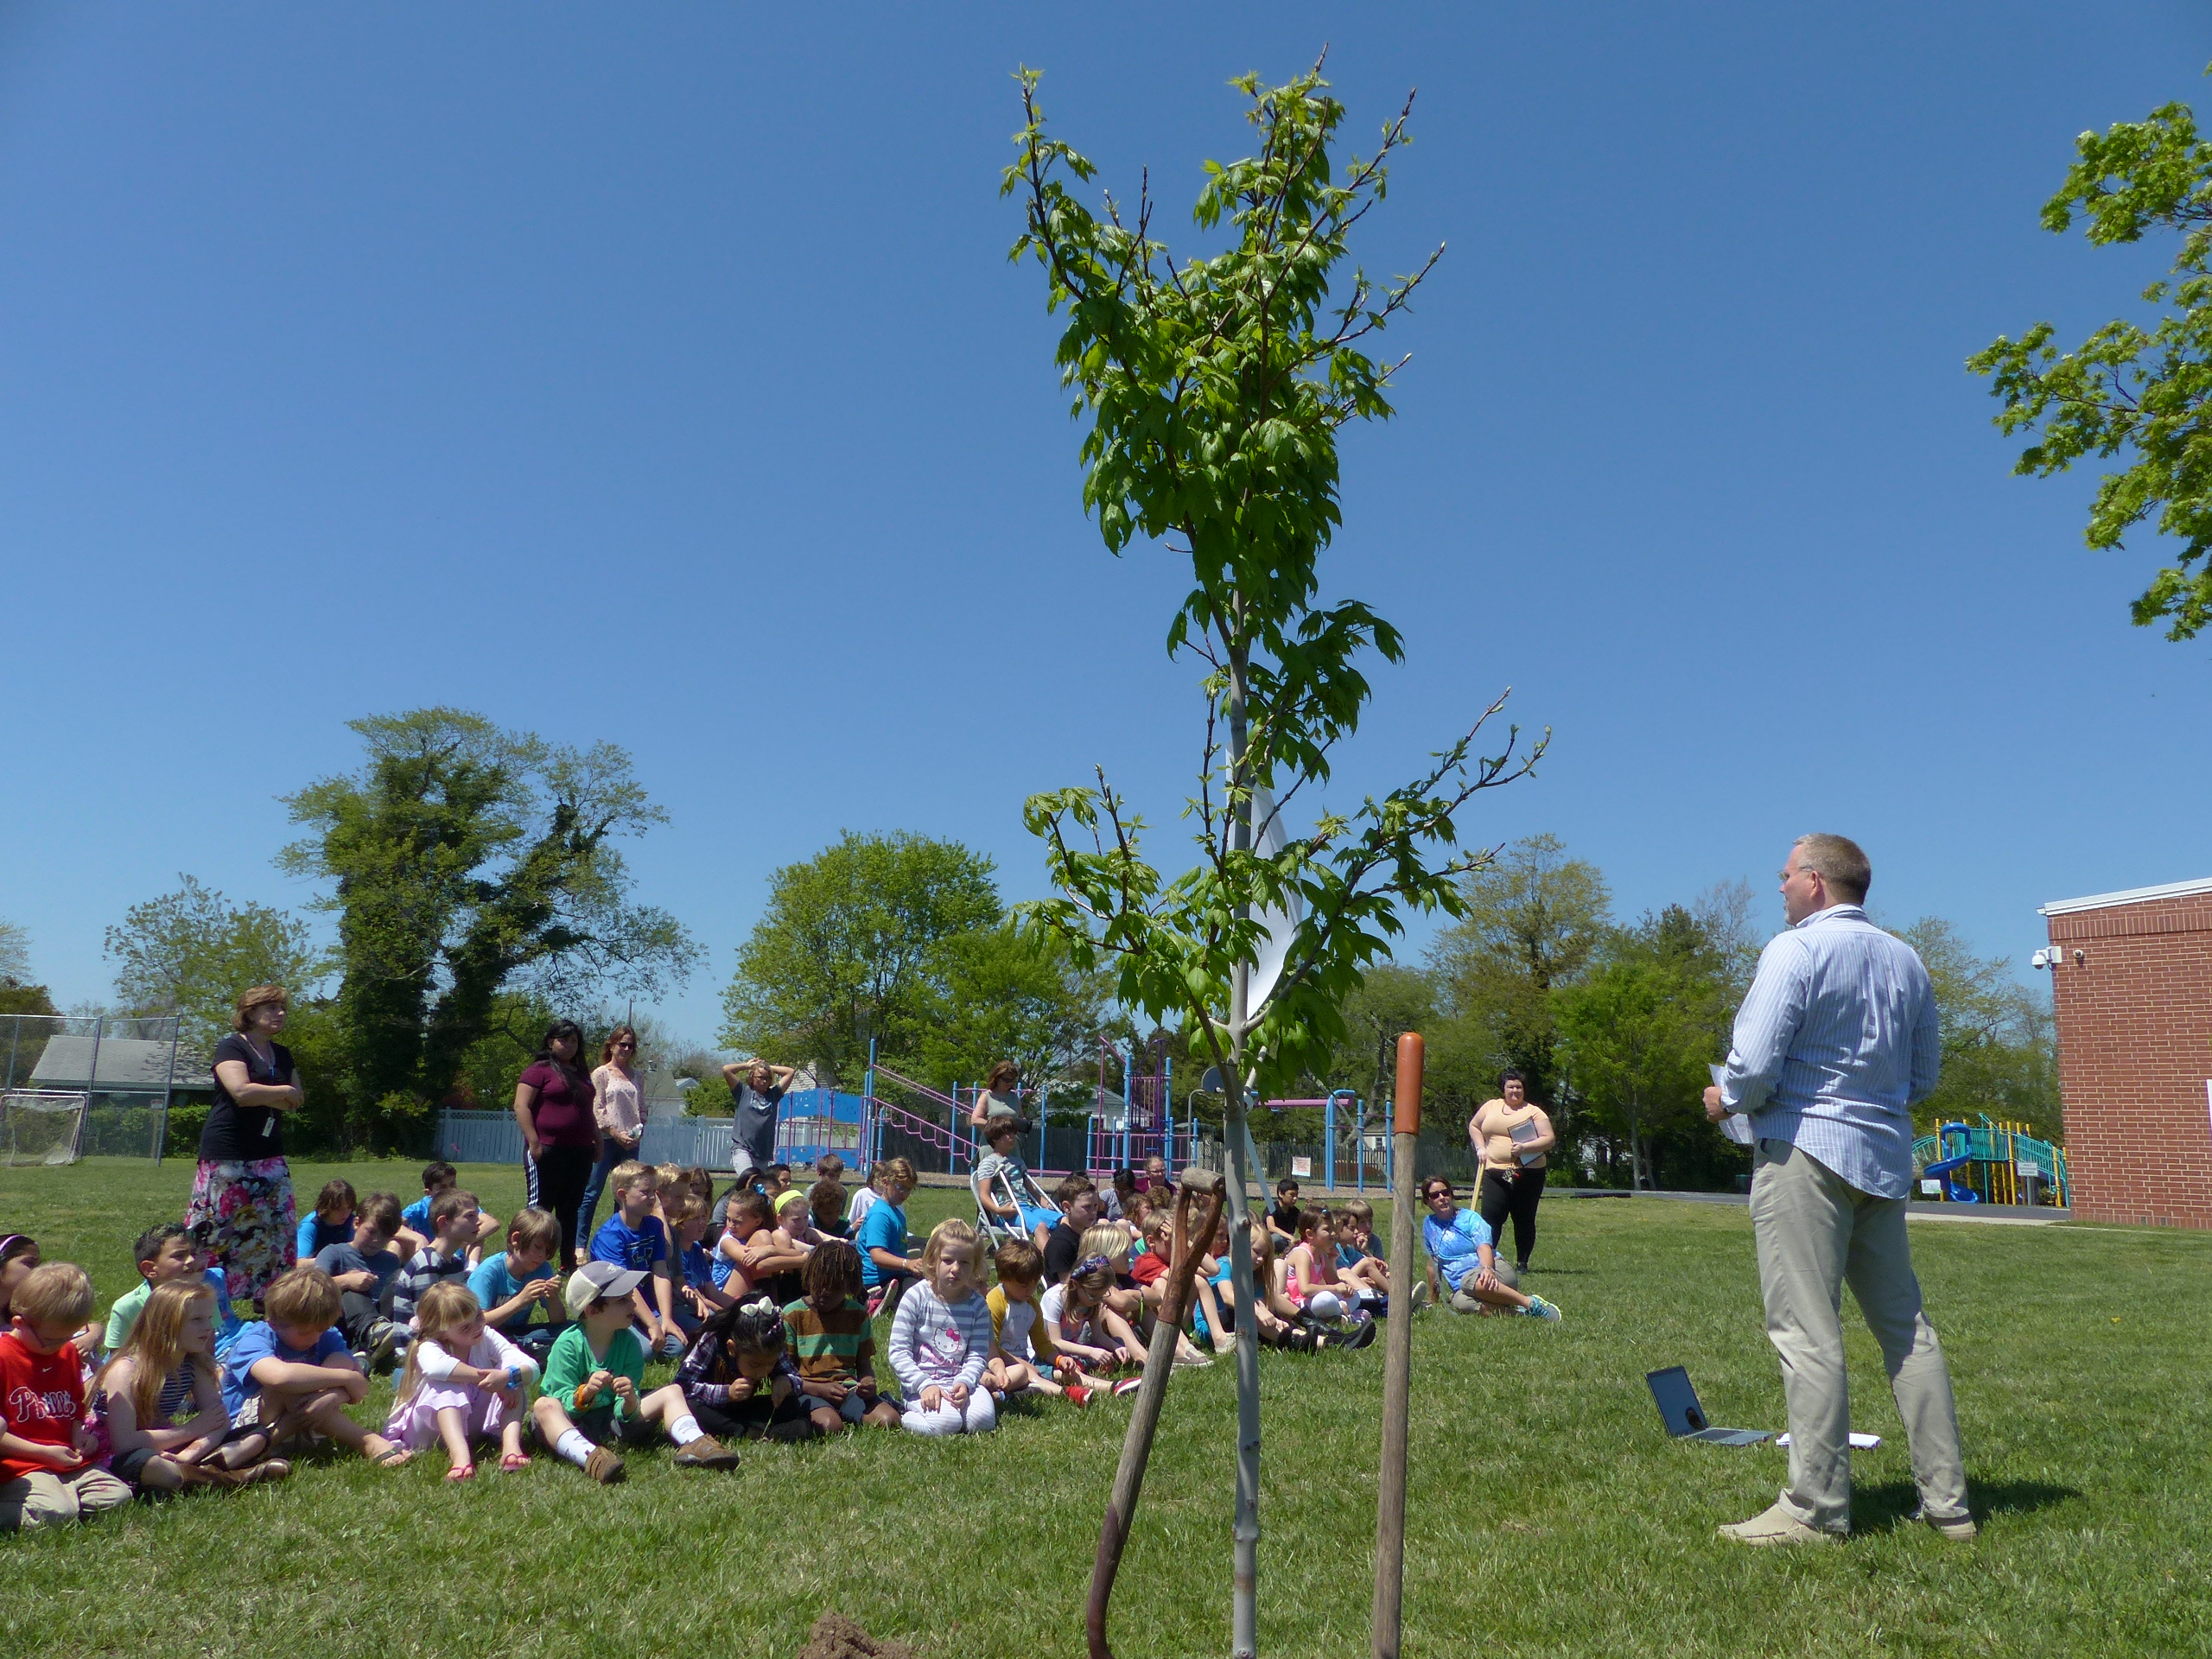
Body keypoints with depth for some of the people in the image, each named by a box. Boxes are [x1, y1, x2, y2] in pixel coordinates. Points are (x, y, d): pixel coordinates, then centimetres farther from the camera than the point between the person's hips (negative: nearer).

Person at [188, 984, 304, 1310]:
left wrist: (259, 1095, -5)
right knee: (211, 1229, -5)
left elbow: (297, 1102, 12)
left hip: (269, 1157, 7)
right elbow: (241, 1091, -23)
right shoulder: (231, 1047, -8)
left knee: (282, 1227, 6)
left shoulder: (282, 1054, 15)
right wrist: (282, 1092, -8)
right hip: (227, 1158, -7)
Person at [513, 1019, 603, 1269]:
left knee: (571, 1208, 10)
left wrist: (597, 1141, 19)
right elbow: (521, 1106, -10)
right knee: (540, 1207, -3)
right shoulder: (539, 1070, -3)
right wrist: (534, 1142, -17)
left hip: (579, 1152, 7)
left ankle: (569, 1262, 14)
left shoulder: (580, 1073, 19)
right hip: (548, 1150, -7)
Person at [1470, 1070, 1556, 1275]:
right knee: (1490, 1218, -7)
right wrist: (1480, 1147, 11)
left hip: (1527, 1174, -2)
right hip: (1495, 1173, 2)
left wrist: (1525, 1147, -18)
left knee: (1524, 1220, 6)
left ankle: (1522, 1263, 16)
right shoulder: (1491, 1107, 12)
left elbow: (1550, 1139, -5)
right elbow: (1474, 1126, 26)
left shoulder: (1533, 1112, 2)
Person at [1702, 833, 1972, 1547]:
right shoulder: (1906, 960, 11)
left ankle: (1816, 1508, 0)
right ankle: (1947, 1501, 19)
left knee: (1806, 1332, -4)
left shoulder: (1794, 950, -11)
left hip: (1806, 1149, -7)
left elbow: (1755, 1065, -17)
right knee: (1906, 1326, 14)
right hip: (1885, 1156, 8)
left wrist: (1726, 1100, 2)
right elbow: (1925, 1075, 17)